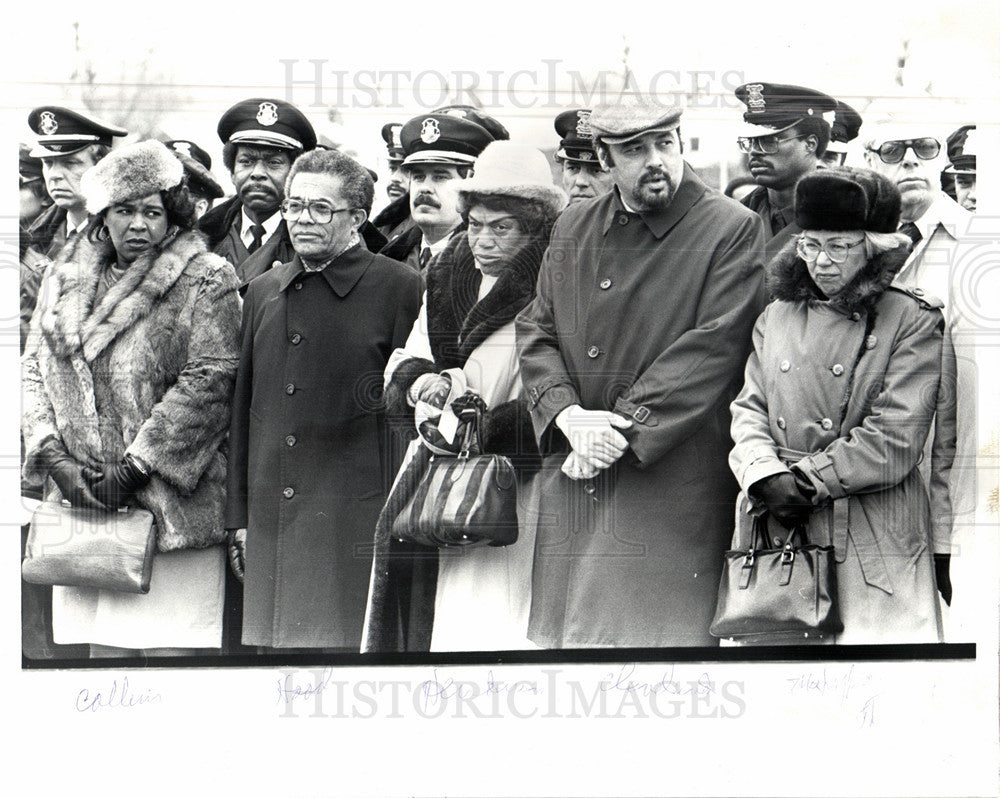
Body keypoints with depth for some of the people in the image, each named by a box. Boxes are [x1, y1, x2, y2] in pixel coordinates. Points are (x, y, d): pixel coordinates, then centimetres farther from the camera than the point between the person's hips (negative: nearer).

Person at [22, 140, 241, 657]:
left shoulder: (206, 283, -2)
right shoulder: (65, 279, 15)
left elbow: (208, 381, -10)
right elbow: (35, 369, 13)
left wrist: (135, 468, -14)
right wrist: (54, 457, -3)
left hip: (170, 505, -5)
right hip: (82, 503, 5)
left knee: (169, 646, -5)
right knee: (101, 646, 7)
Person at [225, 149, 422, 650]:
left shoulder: (399, 288, -2)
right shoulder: (262, 293, 14)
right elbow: (243, 409, 18)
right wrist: (238, 516, 14)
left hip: (355, 524, -5)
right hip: (270, 524, 5)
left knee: (349, 644, -4)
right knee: (272, 645, 7)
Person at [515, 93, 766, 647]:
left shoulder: (732, 230, -3)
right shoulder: (572, 229, 14)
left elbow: (713, 348, -11)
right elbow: (535, 332, 11)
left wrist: (622, 432, -15)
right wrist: (569, 415, -8)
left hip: (670, 481, -5)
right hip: (569, 482, 5)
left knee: (653, 632, -6)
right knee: (562, 635, 7)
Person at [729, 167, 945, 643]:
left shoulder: (913, 321, -2)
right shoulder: (777, 317, 14)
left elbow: (894, 441, -10)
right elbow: (749, 409, 8)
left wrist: (805, 482, -11)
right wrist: (767, 476, -12)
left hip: (873, 532, -4)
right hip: (779, 530, 4)